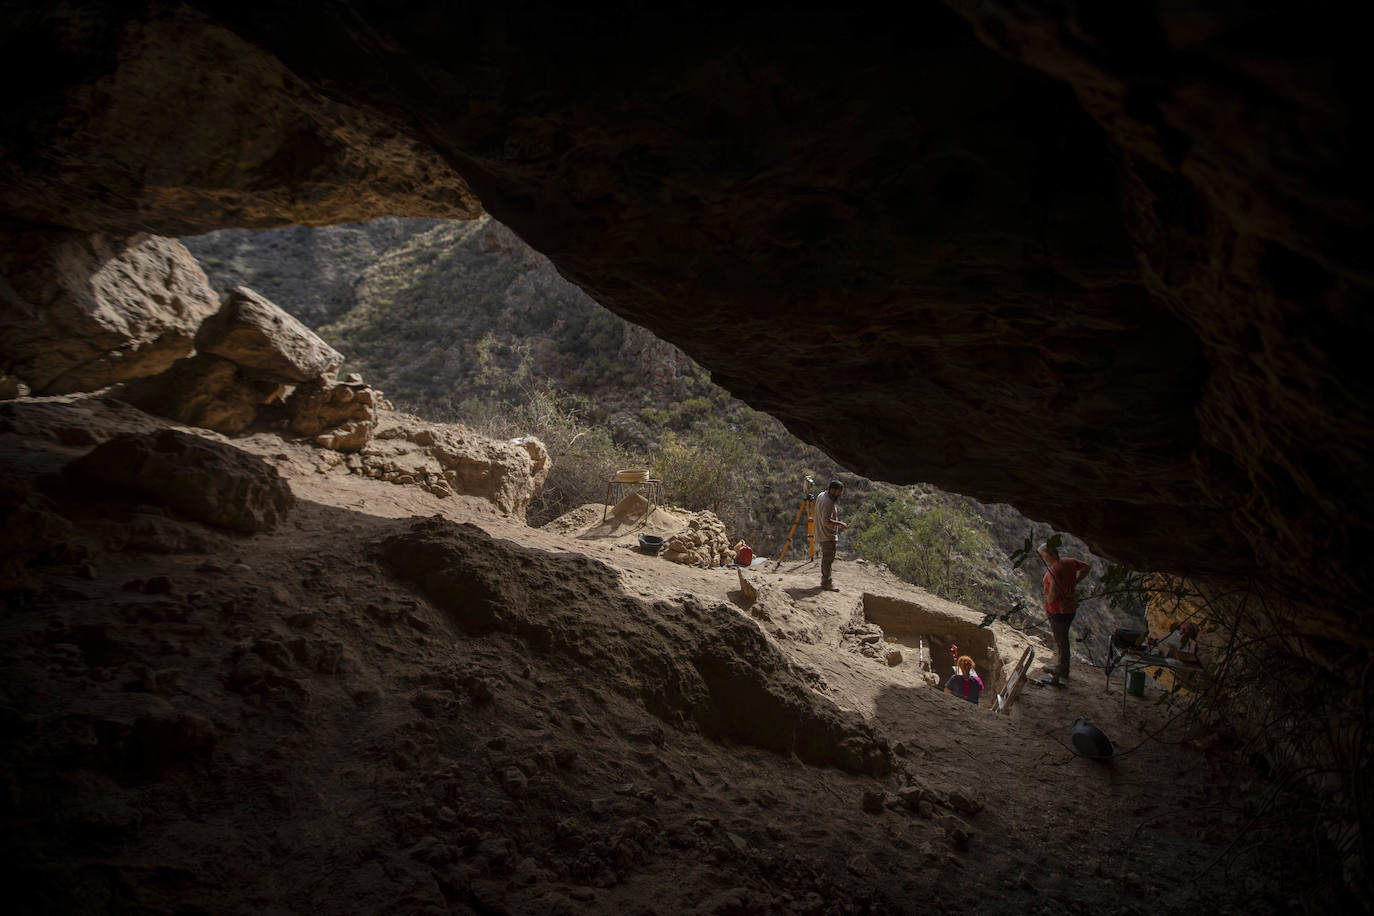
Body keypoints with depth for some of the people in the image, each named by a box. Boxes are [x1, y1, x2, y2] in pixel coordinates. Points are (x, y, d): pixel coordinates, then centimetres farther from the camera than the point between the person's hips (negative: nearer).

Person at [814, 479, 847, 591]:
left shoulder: (820, 495, 8)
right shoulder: (828, 502, -23)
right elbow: (826, 521, -30)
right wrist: (840, 523, -23)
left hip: (822, 534, 10)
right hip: (828, 536, -10)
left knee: (826, 558, 18)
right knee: (828, 559, -6)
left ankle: (825, 580, 27)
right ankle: (826, 584, -4)